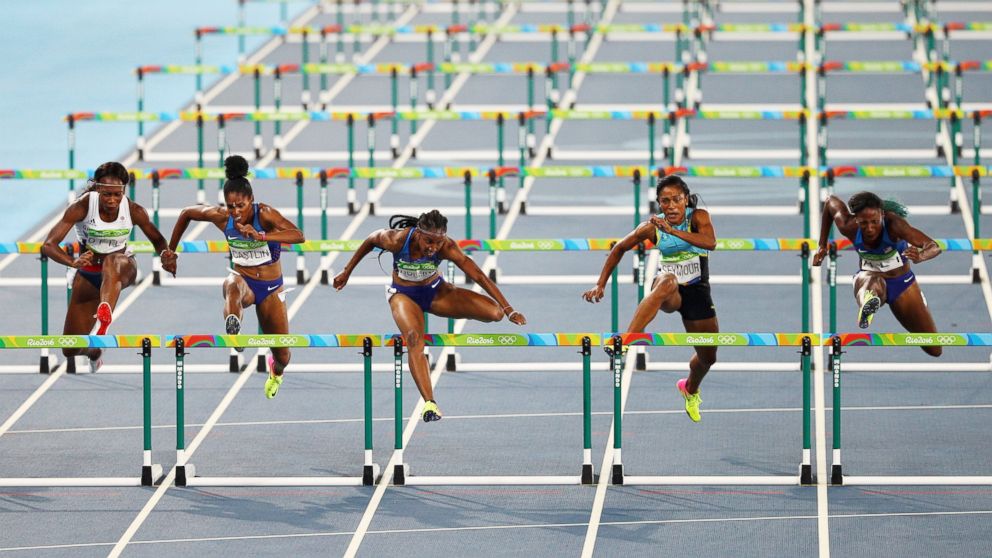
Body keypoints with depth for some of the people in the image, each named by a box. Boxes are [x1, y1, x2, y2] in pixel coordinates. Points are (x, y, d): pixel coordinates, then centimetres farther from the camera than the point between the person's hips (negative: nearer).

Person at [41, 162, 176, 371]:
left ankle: (105, 318, -68)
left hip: (123, 269, -1)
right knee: (71, 350, 2)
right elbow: (49, 245, -25)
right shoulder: (82, 207, -22)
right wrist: (73, 262, -46)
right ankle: (94, 352, 41)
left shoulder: (134, 211, -17)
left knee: (112, 262, -42)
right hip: (87, 275, 1)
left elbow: (157, 240, 2)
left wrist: (165, 255, -23)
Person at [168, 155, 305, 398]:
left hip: (271, 287, 0)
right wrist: (170, 251, 12)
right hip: (243, 279, 0)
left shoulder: (265, 214, -22)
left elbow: (299, 236, -37)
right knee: (233, 286, -42)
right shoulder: (221, 216, -14)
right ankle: (232, 332, -73)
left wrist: (260, 236, -49)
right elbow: (187, 213, 6)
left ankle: (276, 372, 47)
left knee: (282, 357, 7)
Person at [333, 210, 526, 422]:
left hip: (435, 291, 2)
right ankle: (429, 403, -40)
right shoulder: (397, 240, -29)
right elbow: (370, 241, -8)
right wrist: (347, 272, 3)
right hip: (404, 295, -2)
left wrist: (508, 310, -31)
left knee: (494, 312, -17)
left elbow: (479, 276, -28)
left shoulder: (446, 247, -28)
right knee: (414, 339, -34)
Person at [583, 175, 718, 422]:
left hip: (697, 291, 2)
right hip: (669, 292, -2)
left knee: (708, 357, 13)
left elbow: (710, 242, -34)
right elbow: (620, 248, 6)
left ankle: (690, 390, 51)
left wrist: (672, 230, -42)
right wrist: (600, 284, 1)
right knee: (668, 281, -41)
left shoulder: (698, 217, -13)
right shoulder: (652, 227, -8)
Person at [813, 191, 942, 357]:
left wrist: (920, 256, -62)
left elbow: (934, 247, -38)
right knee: (870, 284, -43)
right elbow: (831, 201, 1)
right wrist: (822, 245, 3)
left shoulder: (893, 224, -31)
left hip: (902, 282, 1)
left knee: (934, 351, 6)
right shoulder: (849, 227, -21)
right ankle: (867, 305, -80)